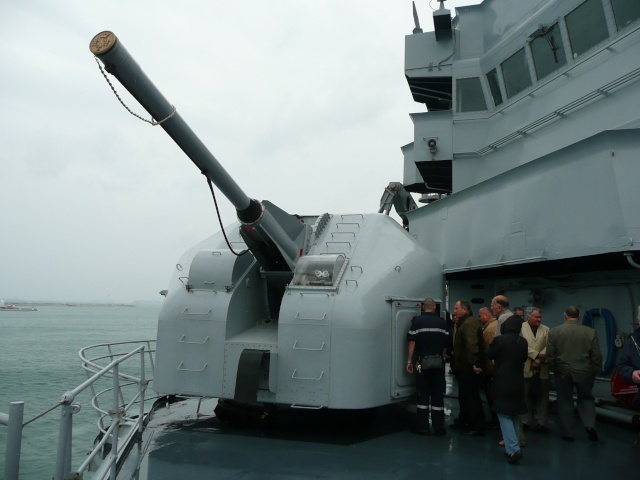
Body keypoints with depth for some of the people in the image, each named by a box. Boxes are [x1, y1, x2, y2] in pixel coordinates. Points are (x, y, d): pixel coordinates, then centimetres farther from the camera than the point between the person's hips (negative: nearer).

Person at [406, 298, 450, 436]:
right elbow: (445, 345, 4)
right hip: (438, 362, 2)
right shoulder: (442, 323, 3)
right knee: (438, 395, 8)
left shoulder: (417, 321, -5)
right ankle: (438, 427, 11)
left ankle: (423, 427, 7)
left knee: (423, 394, 6)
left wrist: (409, 361, -4)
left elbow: (412, 342, -9)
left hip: (422, 362, -2)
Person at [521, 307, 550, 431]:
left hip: (542, 369, 3)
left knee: (542, 396, 3)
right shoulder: (521, 328, -1)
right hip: (526, 368, -2)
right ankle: (526, 420, 15)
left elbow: (548, 348, -1)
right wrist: (536, 354, -17)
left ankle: (541, 422, 9)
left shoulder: (546, 329, 9)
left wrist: (538, 361, -12)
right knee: (526, 396, 5)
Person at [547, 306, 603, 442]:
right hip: (584, 372, 1)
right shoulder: (590, 332, -4)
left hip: (563, 372, 0)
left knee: (565, 402, 10)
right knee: (586, 398, 19)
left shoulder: (554, 331, -5)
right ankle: (590, 425, 1)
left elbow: (550, 355, -5)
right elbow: (597, 356, -3)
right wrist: (593, 371, 10)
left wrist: (554, 370, 9)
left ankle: (567, 433, 14)